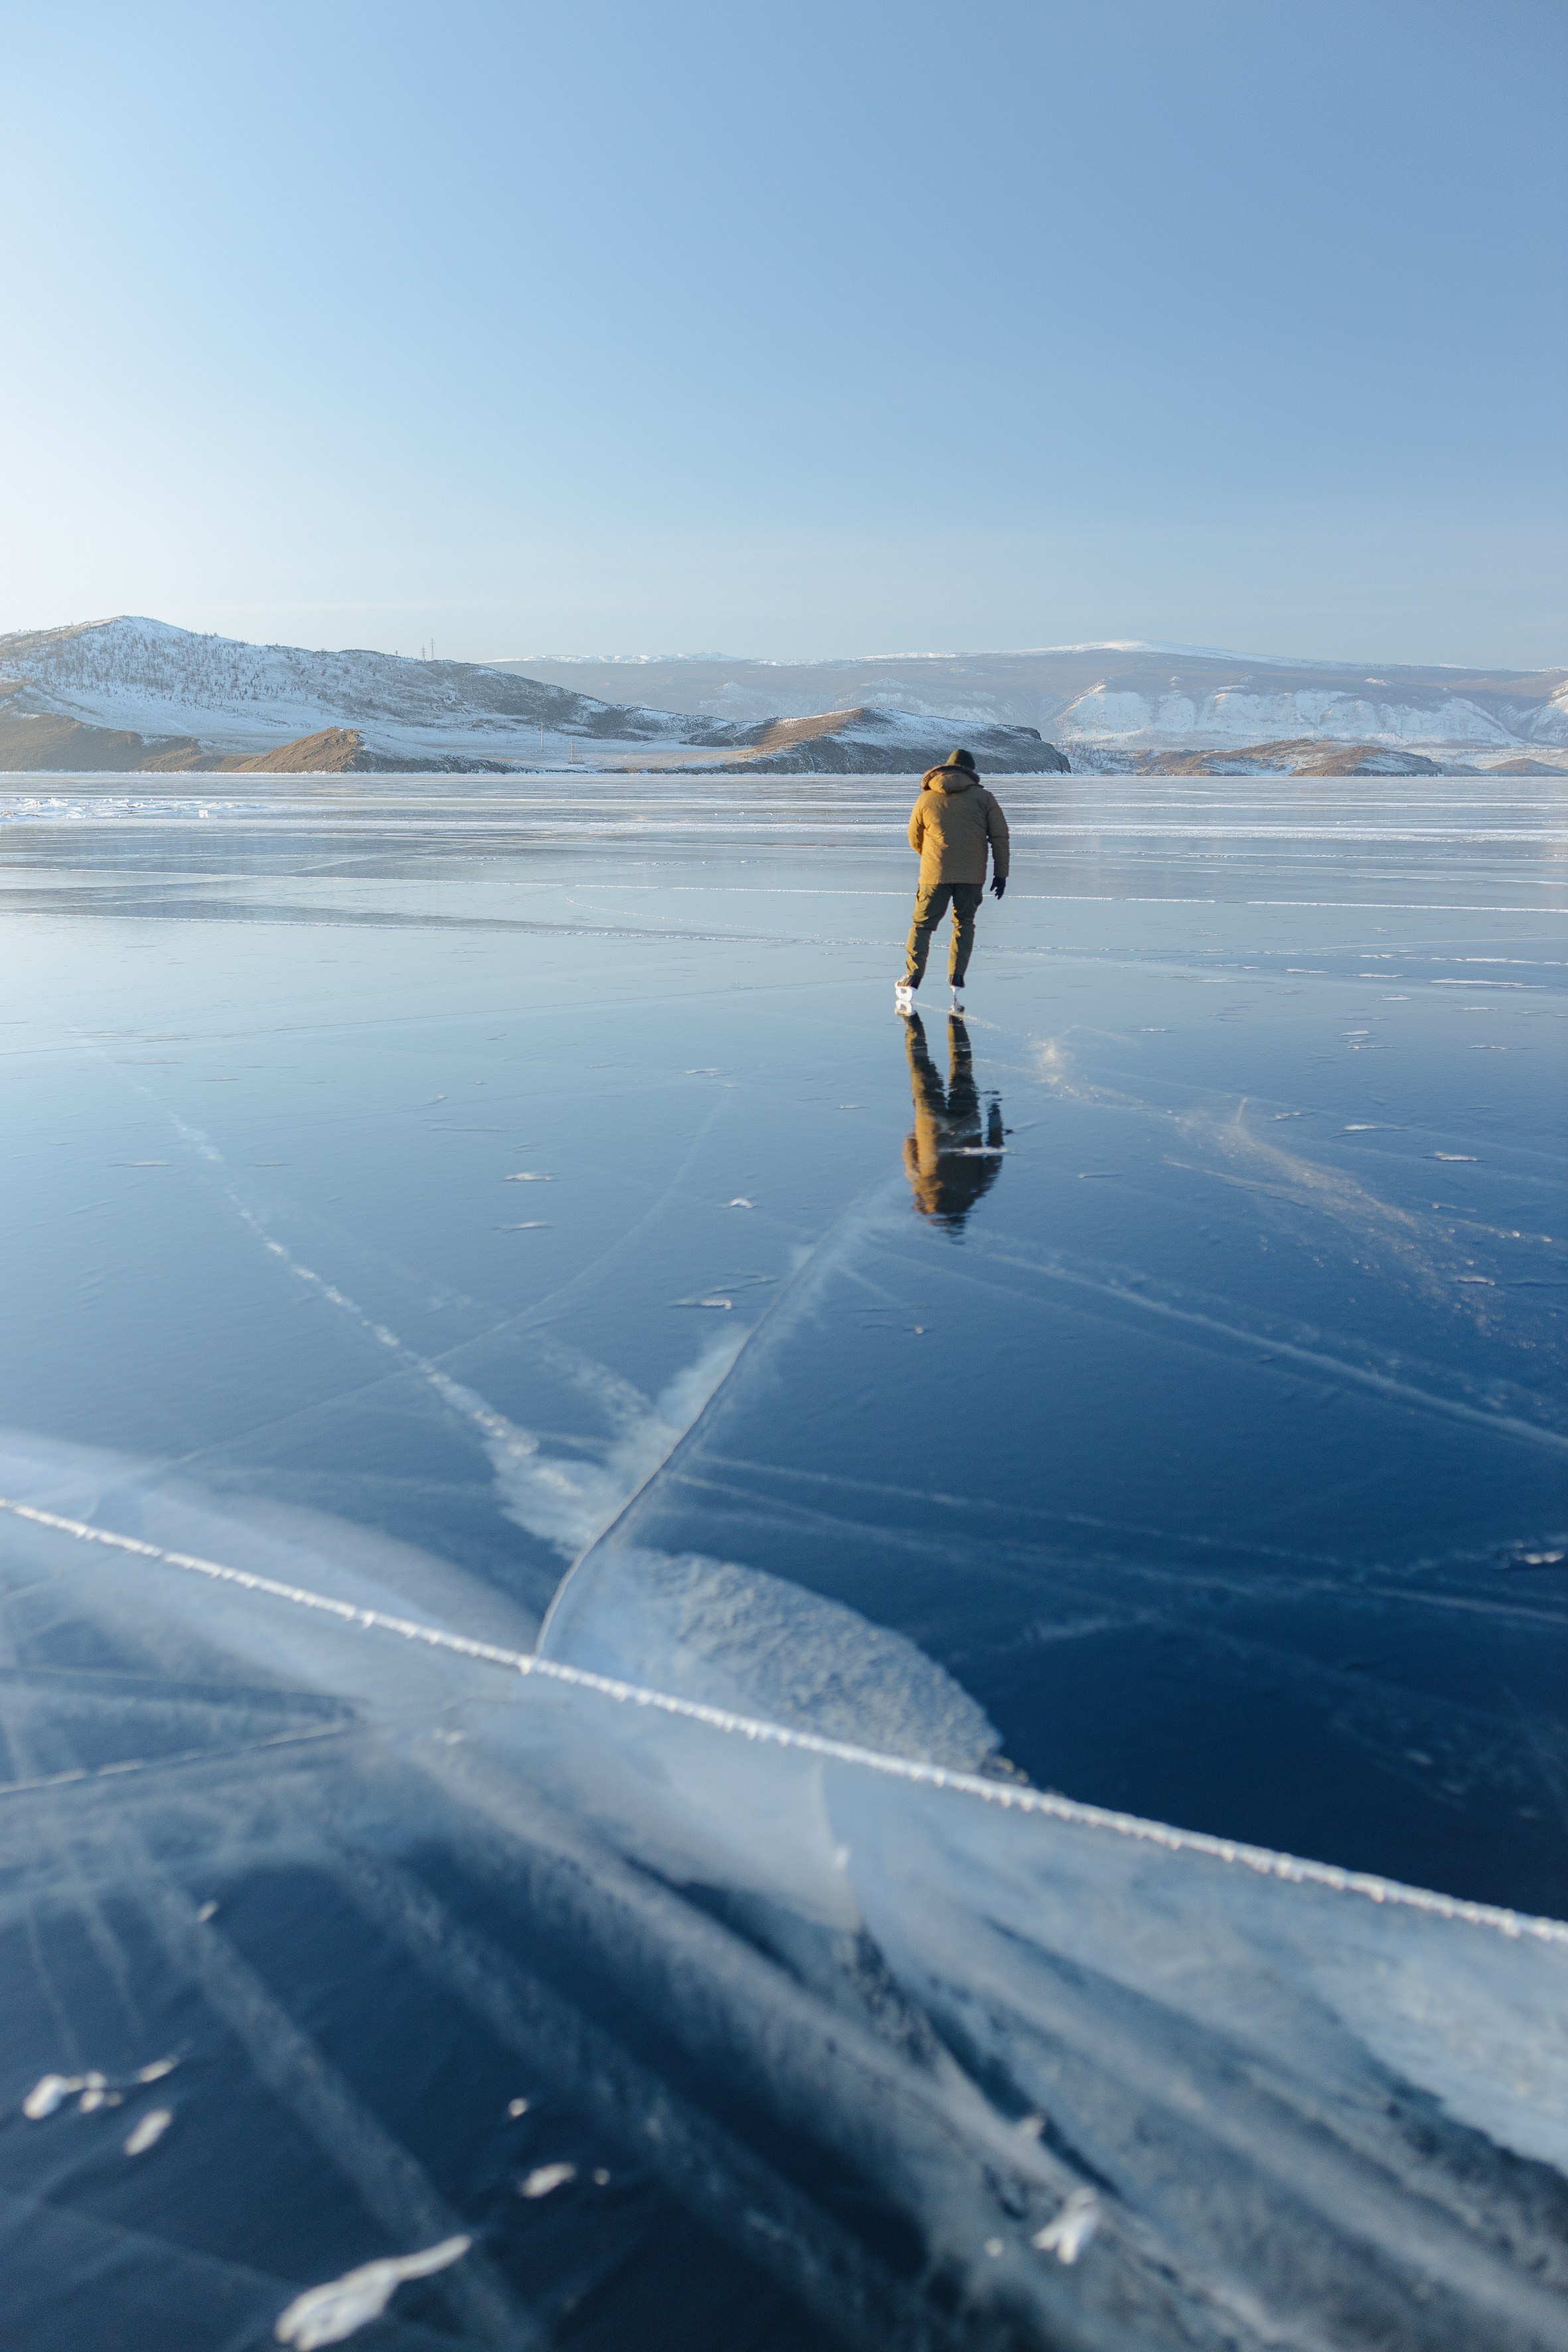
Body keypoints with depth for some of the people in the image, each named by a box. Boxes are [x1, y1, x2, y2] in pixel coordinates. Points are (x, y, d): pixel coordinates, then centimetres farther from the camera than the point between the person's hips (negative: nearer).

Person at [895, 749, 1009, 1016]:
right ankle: (957, 985, 4)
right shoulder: (984, 797, 5)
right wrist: (1001, 873, 5)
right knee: (964, 924, 15)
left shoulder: (926, 798, 6)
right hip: (973, 875, 1)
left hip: (934, 874, -1)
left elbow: (914, 839, 15)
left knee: (922, 925, 7)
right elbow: (1000, 836, 1)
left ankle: (910, 986, -5)